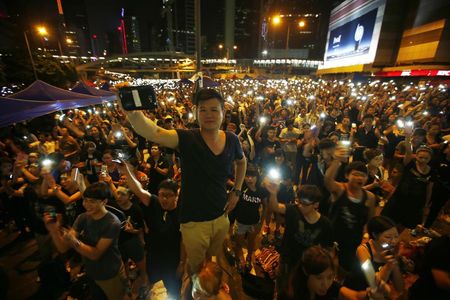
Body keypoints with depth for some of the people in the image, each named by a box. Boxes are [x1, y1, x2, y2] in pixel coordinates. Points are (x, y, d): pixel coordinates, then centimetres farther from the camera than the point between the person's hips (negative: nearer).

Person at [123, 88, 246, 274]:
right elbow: (152, 133, -37)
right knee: (195, 267, 23)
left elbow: (242, 162, 13)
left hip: (221, 217, 4)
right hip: (194, 222, -3)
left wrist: (237, 191, 6)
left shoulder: (231, 140, -8)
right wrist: (132, 110, -55)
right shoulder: (187, 139, -19)